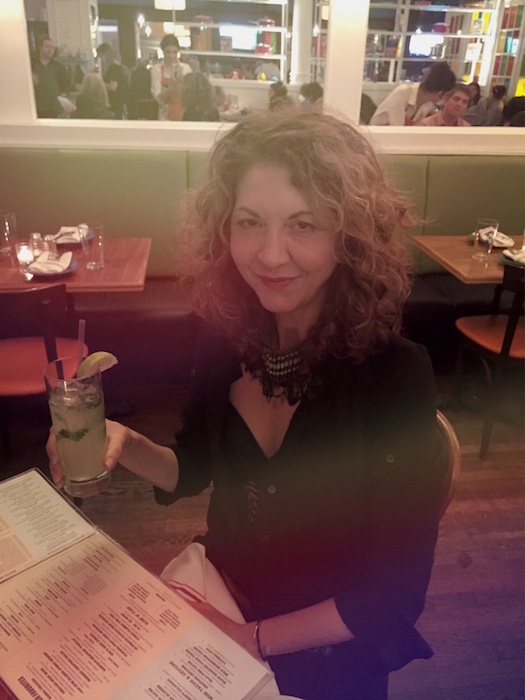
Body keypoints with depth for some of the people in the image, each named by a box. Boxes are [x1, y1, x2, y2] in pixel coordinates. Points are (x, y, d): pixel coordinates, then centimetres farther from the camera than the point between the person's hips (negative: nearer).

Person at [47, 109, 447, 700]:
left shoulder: (396, 375, -25)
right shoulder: (227, 333, -12)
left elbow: (396, 595, -17)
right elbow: (195, 467, 3)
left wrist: (253, 638, -15)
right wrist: (125, 445, -15)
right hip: (216, 595, 4)